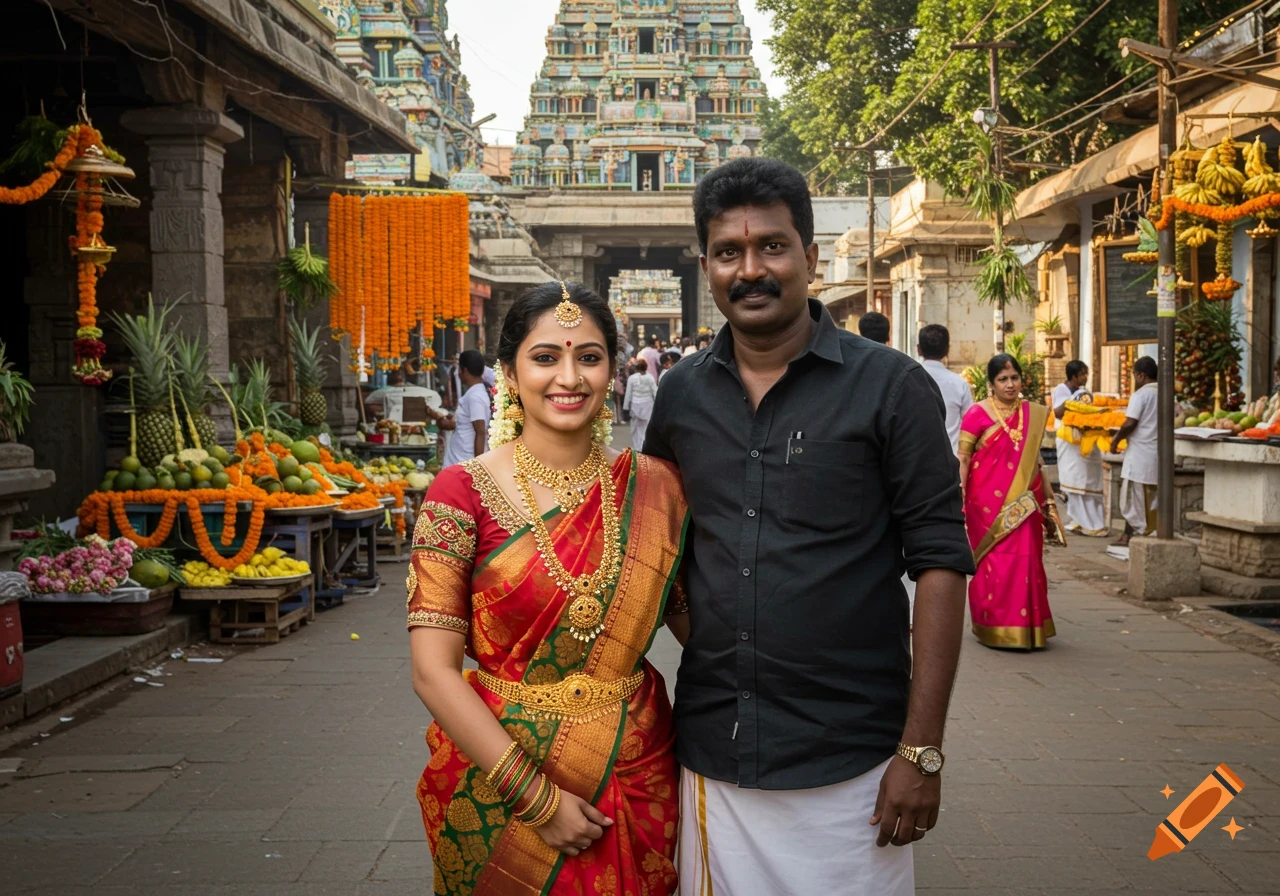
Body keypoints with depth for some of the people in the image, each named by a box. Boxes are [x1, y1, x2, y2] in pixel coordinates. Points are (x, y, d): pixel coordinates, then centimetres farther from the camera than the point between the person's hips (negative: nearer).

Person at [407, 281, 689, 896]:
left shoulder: (653, 489, -3)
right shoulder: (462, 493, -11)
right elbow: (433, 671, -14)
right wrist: (536, 796, -17)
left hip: (637, 777, 3)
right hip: (500, 788, -2)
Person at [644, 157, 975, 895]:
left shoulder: (892, 387, -7)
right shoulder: (681, 395, 5)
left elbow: (940, 564, -9)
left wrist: (922, 749, -13)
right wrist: (701, 633, 2)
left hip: (849, 765, -3)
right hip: (711, 757, 4)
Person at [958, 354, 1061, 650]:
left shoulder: (1032, 414, 10)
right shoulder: (978, 413, -5)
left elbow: (1034, 459, 17)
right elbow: (962, 459, -5)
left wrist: (1047, 498, 15)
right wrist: (958, 498, -12)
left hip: (1023, 501, 4)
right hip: (990, 500, -4)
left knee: (1026, 558, 4)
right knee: (994, 559, -1)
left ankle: (1026, 626, 18)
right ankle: (994, 627, 10)